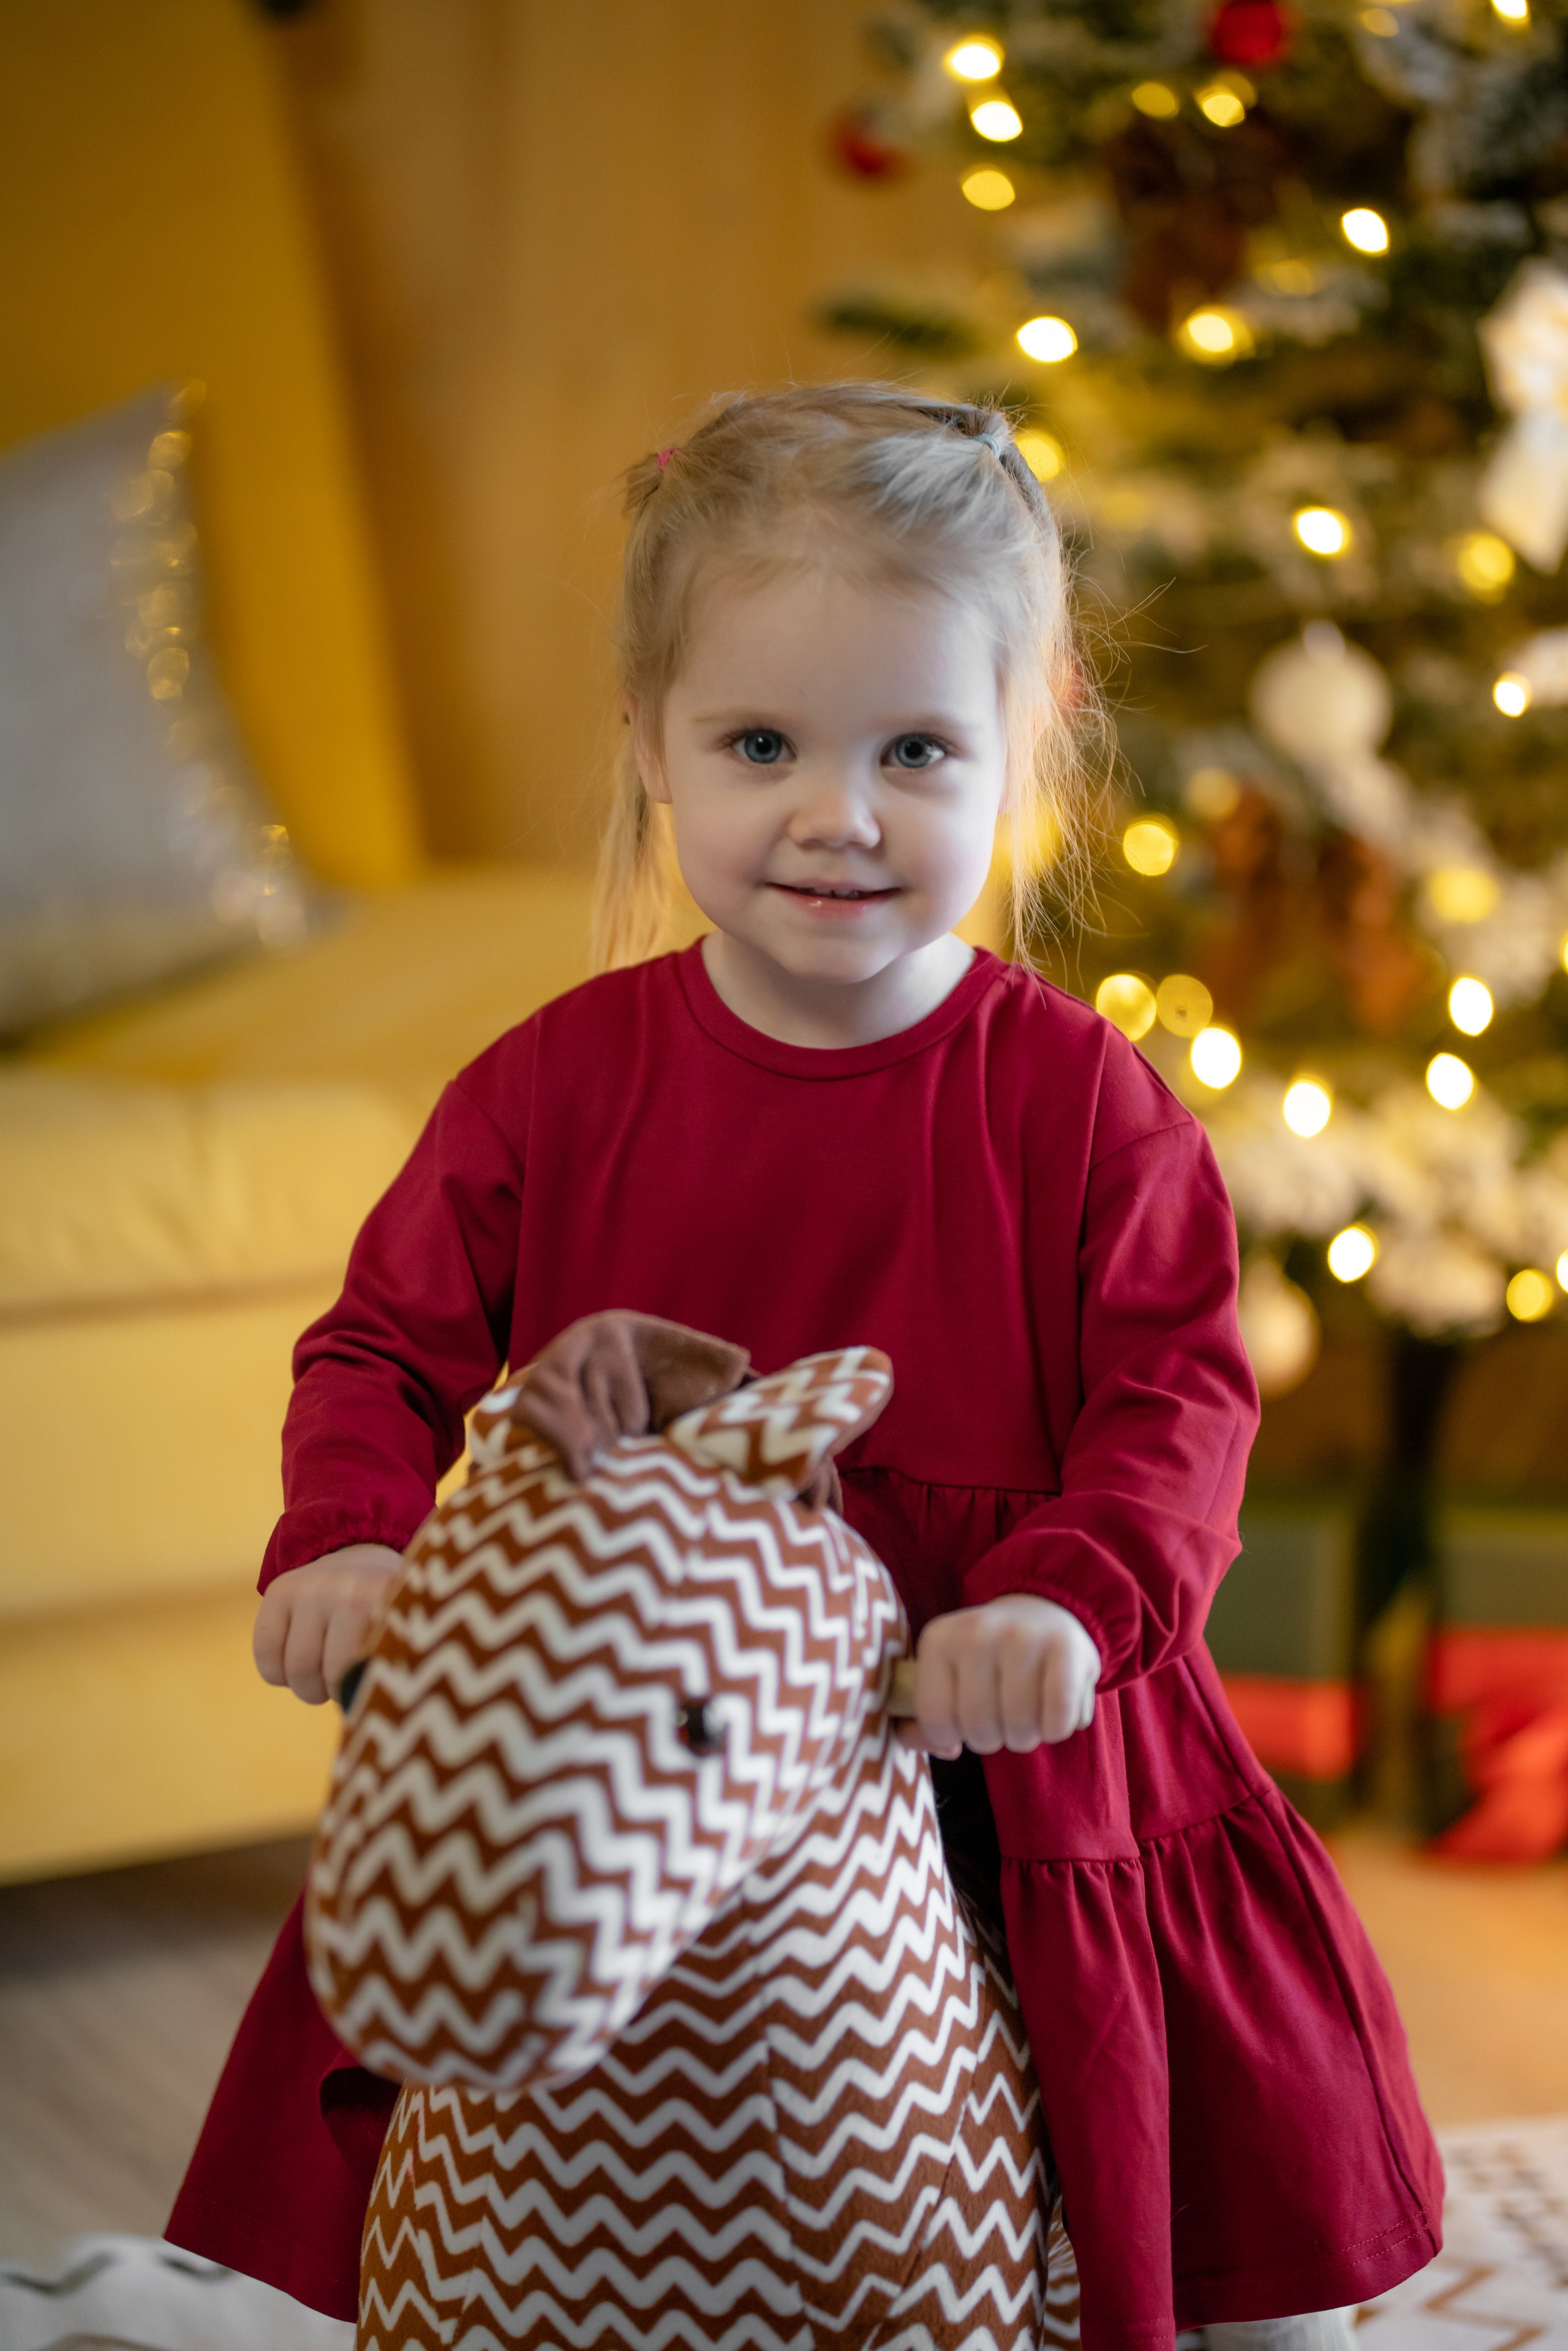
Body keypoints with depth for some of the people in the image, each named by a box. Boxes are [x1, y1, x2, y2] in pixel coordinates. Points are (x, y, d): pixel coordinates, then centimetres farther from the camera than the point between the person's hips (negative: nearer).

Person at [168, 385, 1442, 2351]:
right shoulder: (554, 1089, -3)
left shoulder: (1080, 1103, -7)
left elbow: (1179, 1398, -9)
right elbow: (389, 1347, 1)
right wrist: (349, 1538, -19)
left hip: (1009, 1801, -1)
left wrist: (1070, 1603, -28)